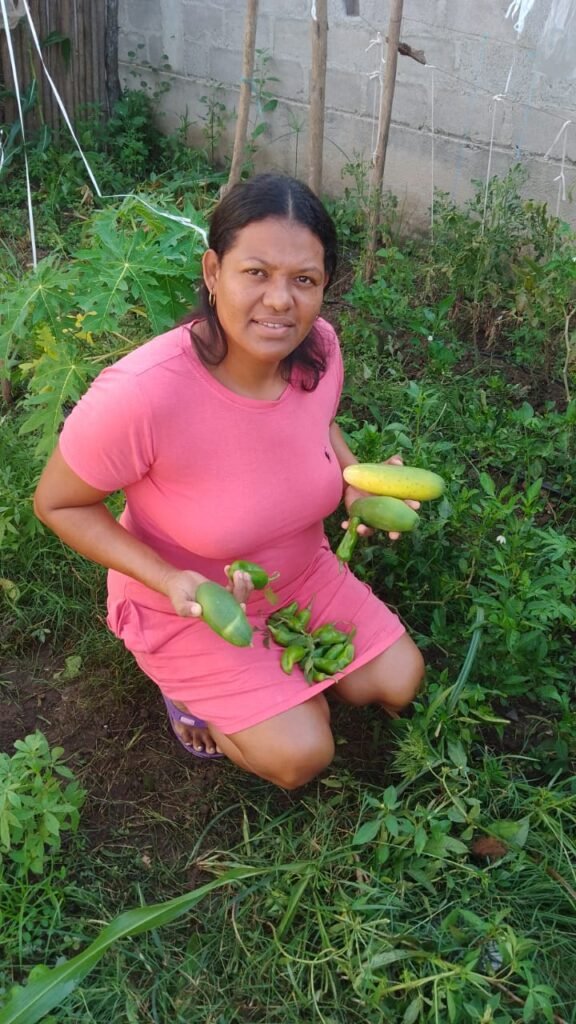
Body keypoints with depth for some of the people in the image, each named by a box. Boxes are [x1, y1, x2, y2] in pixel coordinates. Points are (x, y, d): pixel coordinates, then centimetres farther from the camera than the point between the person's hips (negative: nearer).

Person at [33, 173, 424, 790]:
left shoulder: (319, 347, -19)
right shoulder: (141, 393, -38)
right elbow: (57, 504, -21)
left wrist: (356, 479, -14)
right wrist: (171, 581, -32)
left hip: (302, 572, 6)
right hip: (186, 602, -5)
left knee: (400, 684, 6)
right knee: (301, 756, -11)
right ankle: (188, 683, 17)